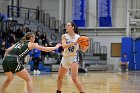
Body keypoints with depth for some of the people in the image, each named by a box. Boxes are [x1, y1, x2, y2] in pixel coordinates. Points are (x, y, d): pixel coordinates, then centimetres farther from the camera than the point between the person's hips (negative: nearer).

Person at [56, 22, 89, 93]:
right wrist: (74, 43, -32)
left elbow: (83, 50, -2)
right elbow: (64, 46, -20)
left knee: (74, 78, -20)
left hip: (73, 57, -4)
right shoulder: (64, 36, -1)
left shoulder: (78, 37, -5)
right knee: (59, 78, 15)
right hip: (65, 58, 4)